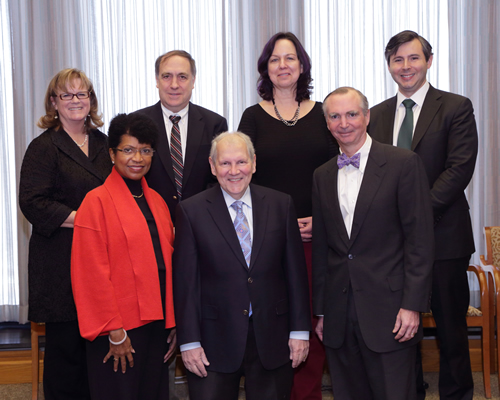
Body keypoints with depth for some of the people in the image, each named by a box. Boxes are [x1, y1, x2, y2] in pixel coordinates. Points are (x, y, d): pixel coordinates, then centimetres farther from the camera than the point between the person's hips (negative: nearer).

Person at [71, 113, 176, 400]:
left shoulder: (157, 202, 11)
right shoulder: (97, 202, -8)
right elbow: (93, 274, -12)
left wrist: (172, 322, 8)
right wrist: (115, 333, -13)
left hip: (157, 322, 6)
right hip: (120, 330, -6)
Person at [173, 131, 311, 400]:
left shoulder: (281, 205, 3)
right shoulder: (191, 211, -3)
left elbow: (295, 271, 4)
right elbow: (185, 281, -4)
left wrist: (300, 330, 2)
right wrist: (189, 341, -6)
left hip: (272, 337, 2)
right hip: (214, 342, -1)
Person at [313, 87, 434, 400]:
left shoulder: (404, 164, -4)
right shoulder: (322, 176, 12)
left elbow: (420, 239, -7)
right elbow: (321, 248, 14)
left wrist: (412, 305, -12)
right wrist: (321, 311, 12)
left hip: (388, 311, -4)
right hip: (339, 314, 4)